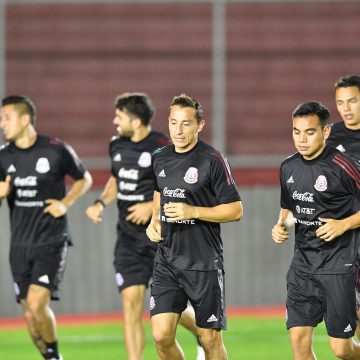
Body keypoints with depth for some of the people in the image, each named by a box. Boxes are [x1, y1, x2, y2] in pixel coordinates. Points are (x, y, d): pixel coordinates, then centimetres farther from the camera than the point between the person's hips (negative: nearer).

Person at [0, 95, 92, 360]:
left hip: (51, 241, -5)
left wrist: (66, 203, -7)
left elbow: (85, 179, 8)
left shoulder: (56, 150, -7)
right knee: (30, 314, 4)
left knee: (37, 304, -18)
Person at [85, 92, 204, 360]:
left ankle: (204, 334, 32)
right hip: (129, 239, 5)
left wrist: (153, 206, -20)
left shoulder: (163, 148, -13)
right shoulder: (117, 146, 8)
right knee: (131, 303, -5)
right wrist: (101, 203, 8)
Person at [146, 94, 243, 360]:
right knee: (162, 335, -7)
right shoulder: (160, 158, 7)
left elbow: (235, 210, -9)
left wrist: (193, 212, -19)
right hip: (167, 261, 4)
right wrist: (154, 221, 8)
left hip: (204, 264, -4)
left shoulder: (213, 160, -9)